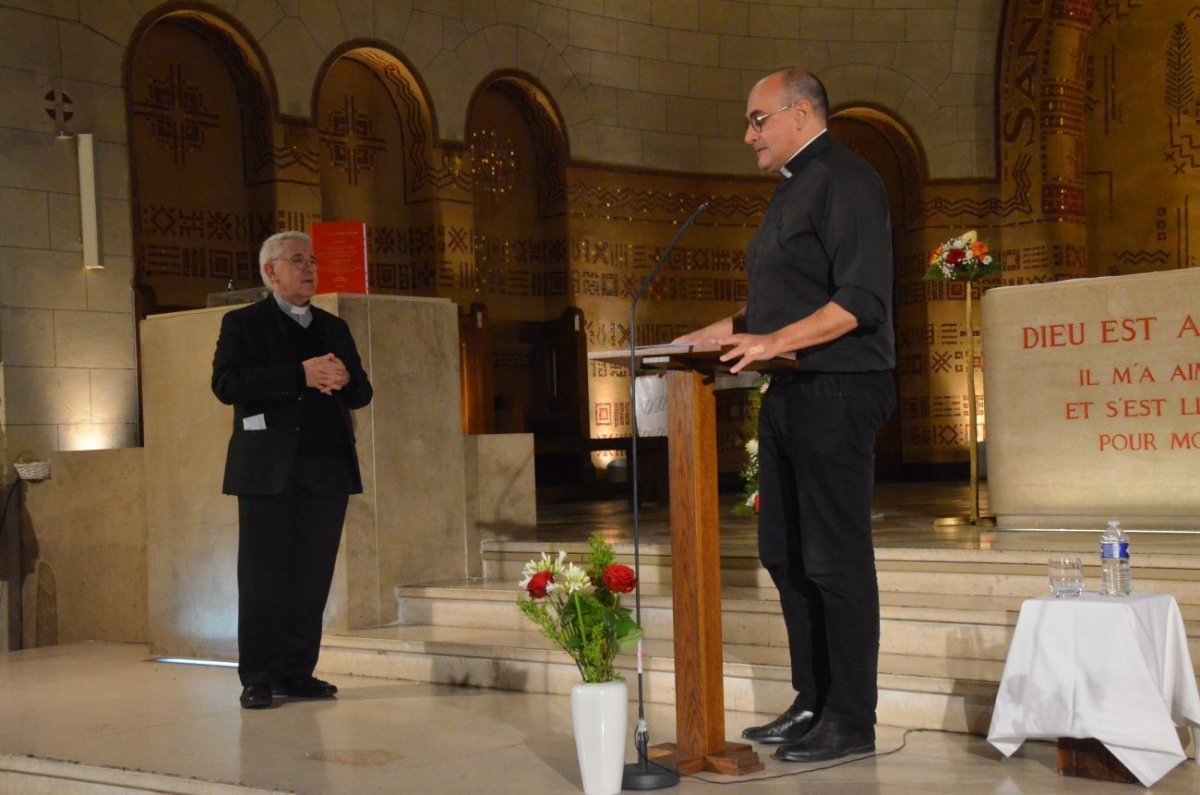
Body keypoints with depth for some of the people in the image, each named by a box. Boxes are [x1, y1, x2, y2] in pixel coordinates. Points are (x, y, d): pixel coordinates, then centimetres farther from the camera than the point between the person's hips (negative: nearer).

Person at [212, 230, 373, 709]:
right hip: (269, 469, -4)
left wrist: (343, 380, -6)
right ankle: (257, 679, 4)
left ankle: (297, 672, 12)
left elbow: (362, 393, 18)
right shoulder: (243, 324, 4)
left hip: (328, 470, 5)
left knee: (312, 576, 4)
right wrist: (302, 374, -18)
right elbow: (226, 383, -12)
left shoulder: (334, 328, 20)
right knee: (264, 577, -2)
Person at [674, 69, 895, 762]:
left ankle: (851, 722, 3)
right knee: (786, 555, 12)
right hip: (790, 395, 10)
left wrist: (774, 342, -25)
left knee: (835, 560, -5)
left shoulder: (843, 180, -9)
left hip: (837, 393, -10)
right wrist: (707, 337, 21)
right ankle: (813, 704, 21)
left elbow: (861, 300, -19)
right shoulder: (795, 189, 21)